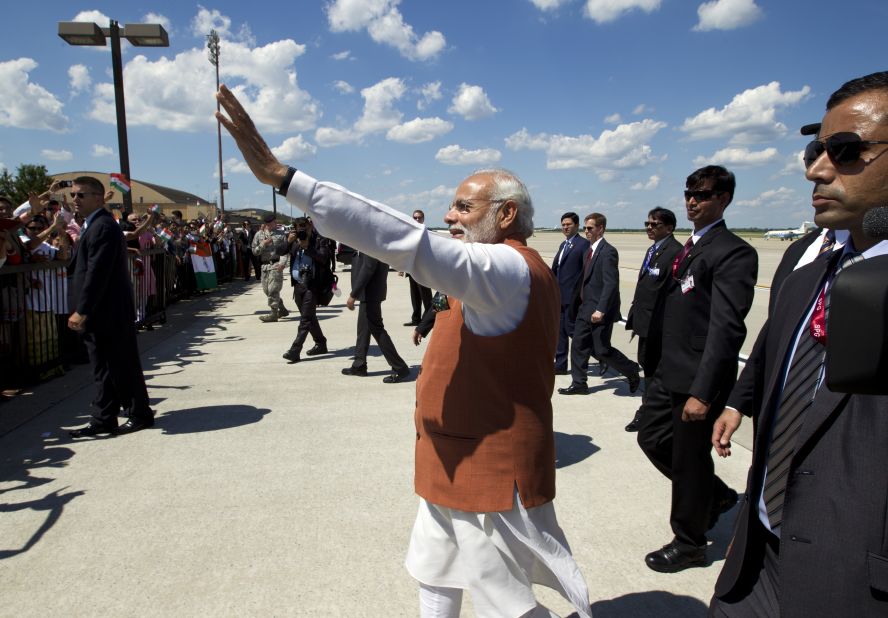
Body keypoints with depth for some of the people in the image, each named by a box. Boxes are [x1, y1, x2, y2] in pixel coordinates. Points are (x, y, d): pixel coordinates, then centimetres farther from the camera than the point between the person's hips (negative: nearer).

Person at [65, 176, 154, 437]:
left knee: (122, 366, 2)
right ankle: (103, 420, 20)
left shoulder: (103, 226, -16)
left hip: (110, 312, -10)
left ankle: (140, 414, 15)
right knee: (104, 369, 13)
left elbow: (97, 272, -22)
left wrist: (82, 310, -23)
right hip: (100, 313, 10)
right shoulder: (93, 225, 16)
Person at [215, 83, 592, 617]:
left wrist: (281, 176, -39)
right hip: (462, 465, 10)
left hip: (492, 472, -10)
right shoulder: (512, 271, 12)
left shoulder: (508, 268, -24)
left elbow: (405, 241, -37)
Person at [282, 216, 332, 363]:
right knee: (309, 317, 15)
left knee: (306, 318, -9)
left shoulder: (320, 240, -3)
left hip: (312, 285, -6)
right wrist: (288, 241, -11)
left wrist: (307, 246, -22)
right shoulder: (295, 241, 11)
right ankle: (321, 344, 29)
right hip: (298, 284, 7)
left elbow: (323, 258, -16)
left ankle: (294, 351, -12)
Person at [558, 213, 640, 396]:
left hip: (600, 310, -9)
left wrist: (600, 310, -26)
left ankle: (632, 371, 21)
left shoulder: (608, 252, -15)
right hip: (585, 308, 9)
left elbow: (611, 284, -22)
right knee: (578, 345, 9)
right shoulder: (589, 251, 12)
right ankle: (579, 384, 18)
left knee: (602, 350, -1)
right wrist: (576, 304, 15)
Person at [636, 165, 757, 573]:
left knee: (689, 461, 5)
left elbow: (727, 329, -22)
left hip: (699, 378, -9)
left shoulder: (733, 253, -15)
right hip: (672, 372, 9)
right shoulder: (688, 248, 13)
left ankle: (688, 544, 27)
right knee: (651, 437, 17)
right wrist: (664, 365, 14)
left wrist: (703, 392, -25)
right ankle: (716, 495, 39)